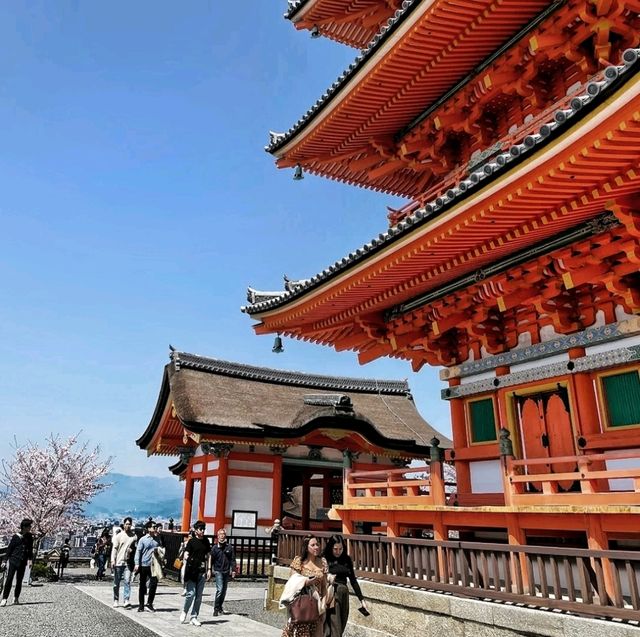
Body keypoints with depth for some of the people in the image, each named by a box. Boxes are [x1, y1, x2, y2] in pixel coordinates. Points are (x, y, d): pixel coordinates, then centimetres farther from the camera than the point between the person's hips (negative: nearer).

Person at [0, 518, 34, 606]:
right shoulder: (16, 536, -3)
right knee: (9, 579, -8)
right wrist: (8, 559, -2)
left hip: (23, 562, 4)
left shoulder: (29, 537, 8)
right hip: (14, 560, -3)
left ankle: (16, 598, 17)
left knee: (19, 581, 7)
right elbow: (9, 548, 2)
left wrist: (30, 559, 7)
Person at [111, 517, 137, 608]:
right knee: (116, 583, 9)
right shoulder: (119, 535, 0)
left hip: (128, 562, 0)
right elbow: (114, 548, -2)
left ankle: (126, 601, -8)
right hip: (118, 562, 0)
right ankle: (116, 600, 23)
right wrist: (113, 560, -10)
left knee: (127, 581, -8)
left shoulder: (134, 536, 3)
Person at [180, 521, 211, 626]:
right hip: (192, 570, -4)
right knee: (191, 593, -7)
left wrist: (209, 569, 9)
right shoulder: (191, 541, -4)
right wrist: (188, 560, -30)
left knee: (199, 596, 7)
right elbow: (186, 555, -8)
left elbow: (209, 555, 14)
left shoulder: (206, 541, 9)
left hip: (202, 571, 4)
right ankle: (184, 612, 20)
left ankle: (194, 617, 17)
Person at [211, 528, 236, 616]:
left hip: (226, 571, 3)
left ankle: (220, 607, 26)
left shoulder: (229, 547, 3)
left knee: (224, 591, 11)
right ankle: (216, 608, -6)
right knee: (219, 589, -15)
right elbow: (211, 559, -2)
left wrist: (233, 570, -1)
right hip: (218, 571, -3)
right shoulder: (215, 547, -2)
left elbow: (232, 559, 5)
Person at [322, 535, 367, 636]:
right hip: (331, 595, -5)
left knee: (340, 628, 8)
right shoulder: (324, 560, -6)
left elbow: (353, 580, 12)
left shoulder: (347, 560, 7)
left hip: (343, 595, 5)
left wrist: (361, 599, 11)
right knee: (334, 629, -9)